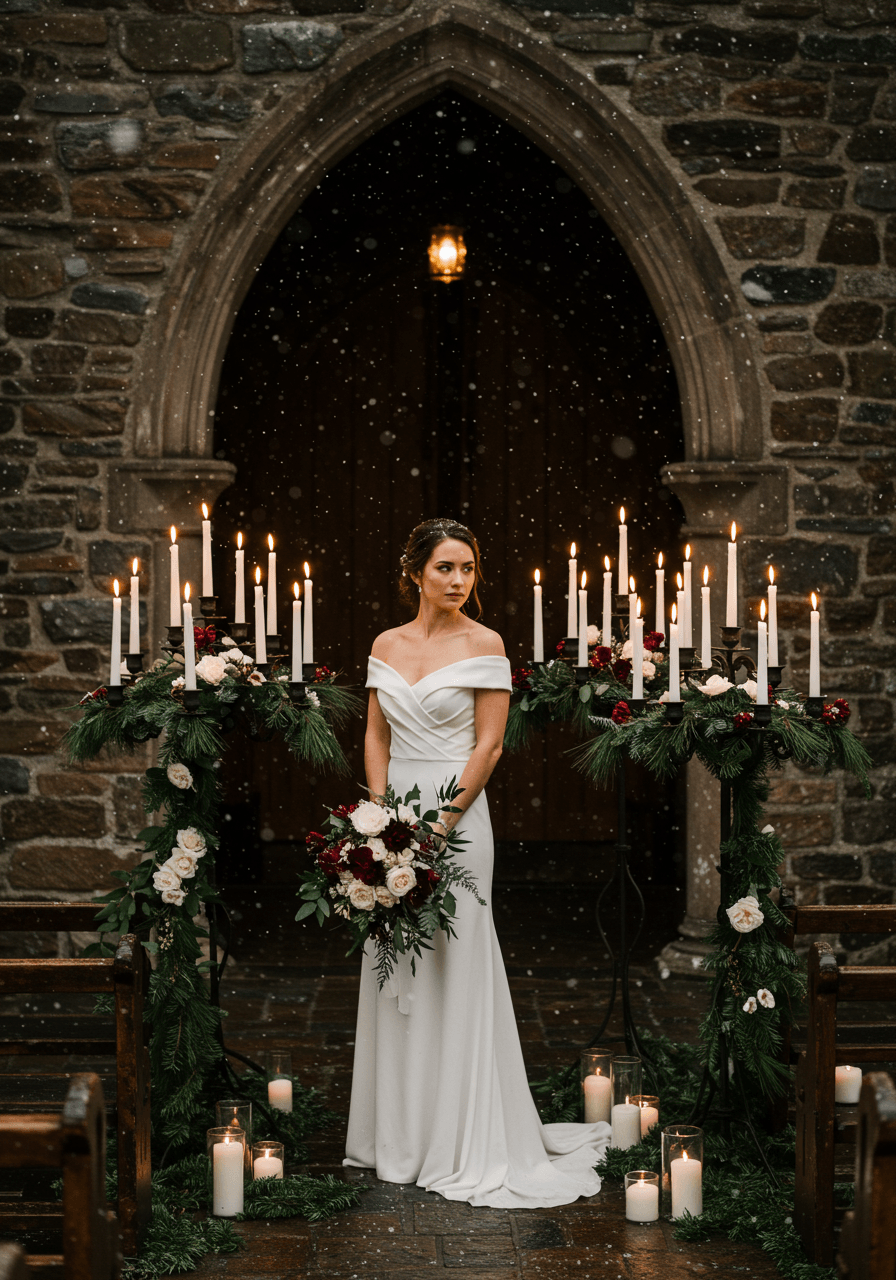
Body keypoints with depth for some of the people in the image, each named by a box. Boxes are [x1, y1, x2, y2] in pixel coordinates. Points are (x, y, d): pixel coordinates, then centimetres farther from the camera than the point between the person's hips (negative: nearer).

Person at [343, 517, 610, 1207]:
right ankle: (399, 1132, 21)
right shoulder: (387, 645, 9)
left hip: (456, 815, -5)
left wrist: (439, 823, -14)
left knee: (452, 966, -3)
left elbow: (488, 744, -8)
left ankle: (460, 1141, 6)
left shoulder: (483, 644, -4)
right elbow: (376, 736, 11)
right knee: (393, 969, 9)